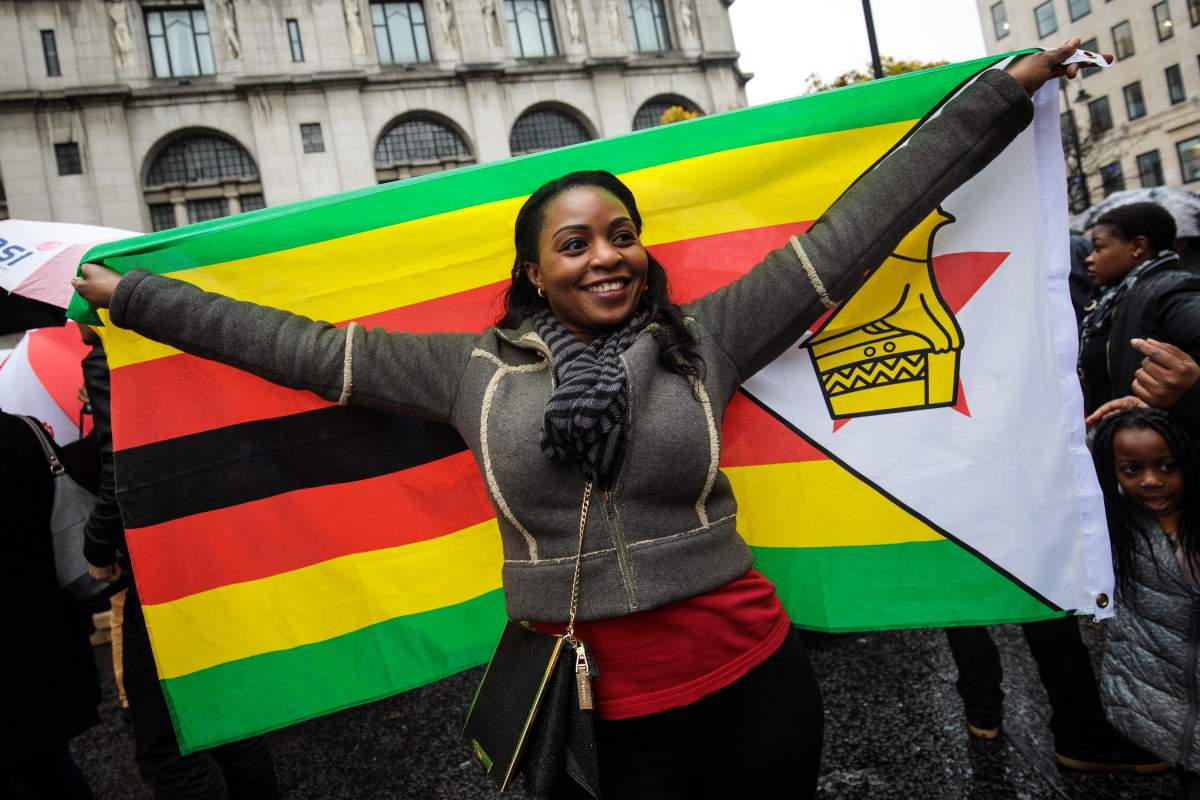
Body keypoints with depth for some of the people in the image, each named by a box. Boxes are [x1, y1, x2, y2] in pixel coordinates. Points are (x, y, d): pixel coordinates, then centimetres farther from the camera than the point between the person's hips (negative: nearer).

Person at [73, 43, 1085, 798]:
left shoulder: (704, 338, -2)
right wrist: (126, 294, 9)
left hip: (754, 686, 0)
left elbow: (847, 235, -2)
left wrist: (1005, 92, 2)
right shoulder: (473, 369, 0)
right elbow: (304, 347, 4)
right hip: (591, 715, 1)